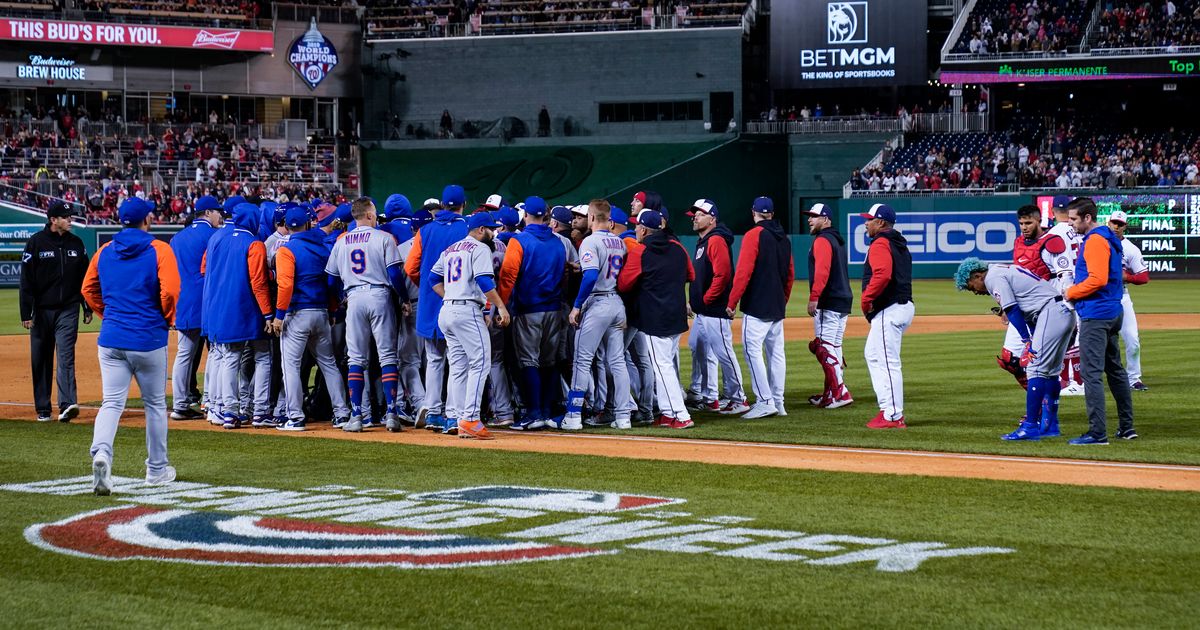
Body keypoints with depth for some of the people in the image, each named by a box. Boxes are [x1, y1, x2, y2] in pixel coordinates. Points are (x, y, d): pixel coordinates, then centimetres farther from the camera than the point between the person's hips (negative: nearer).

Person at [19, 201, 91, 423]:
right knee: (40, 361, 6)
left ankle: (67, 405, -21)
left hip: (68, 309, 1)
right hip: (42, 309, -1)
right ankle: (43, 409, 16)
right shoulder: (36, 243, -4)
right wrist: (26, 313, -8)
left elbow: (85, 278, 14)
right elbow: (26, 280, -4)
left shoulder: (76, 243, 7)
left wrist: (88, 309, 12)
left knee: (66, 356, -11)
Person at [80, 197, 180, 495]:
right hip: (149, 339, -3)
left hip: (110, 340, 3)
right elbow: (170, 291, -15)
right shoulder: (159, 250, -7)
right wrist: (167, 319, 2)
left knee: (112, 403, 1)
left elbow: (88, 289, 13)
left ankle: (101, 452, -26)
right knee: (155, 404, 12)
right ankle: (157, 469, 21)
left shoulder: (104, 252, 7)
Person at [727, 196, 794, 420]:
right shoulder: (784, 238, 12)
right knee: (776, 352, 10)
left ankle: (765, 402, -14)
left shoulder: (754, 235, -11)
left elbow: (743, 272, -16)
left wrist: (732, 302, -11)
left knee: (752, 351, -7)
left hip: (757, 306, -8)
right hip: (778, 307, 8)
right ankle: (777, 402, 13)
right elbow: (790, 274, 17)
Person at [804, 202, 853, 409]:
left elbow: (822, 270, -21)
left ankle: (840, 392, -17)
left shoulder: (822, 240, -9)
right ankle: (831, 393, 19)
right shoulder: (837, 239, 21)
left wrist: (814, 297, -26)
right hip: (843, 299, 10)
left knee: (824, 347, -11)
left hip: (828, 301, -10)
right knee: (834, 347, 14)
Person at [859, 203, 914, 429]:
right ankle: (889, 408, 21)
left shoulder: (880, 244, -11)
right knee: (873, 354, 19)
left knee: (887, 361, -9)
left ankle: (893, 416, -9)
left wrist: (866, 299, -17)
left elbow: (882, 275, -27)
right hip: (903, 305, 11)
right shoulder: (899, 244, 20)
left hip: (888, 311, -11)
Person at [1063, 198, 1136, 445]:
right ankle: (1127, 426, 23)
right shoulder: (1108, 237, 17)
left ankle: (1097, 432, -15)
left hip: (1095, 315, -11)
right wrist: (1074, 290, 13)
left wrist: (1071, 292, -12)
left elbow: (1098, 279, -25)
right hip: (1113, 312, 11)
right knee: (1115, 369, 17)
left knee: (1091, 372, -11)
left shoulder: (1095, 241, -15)